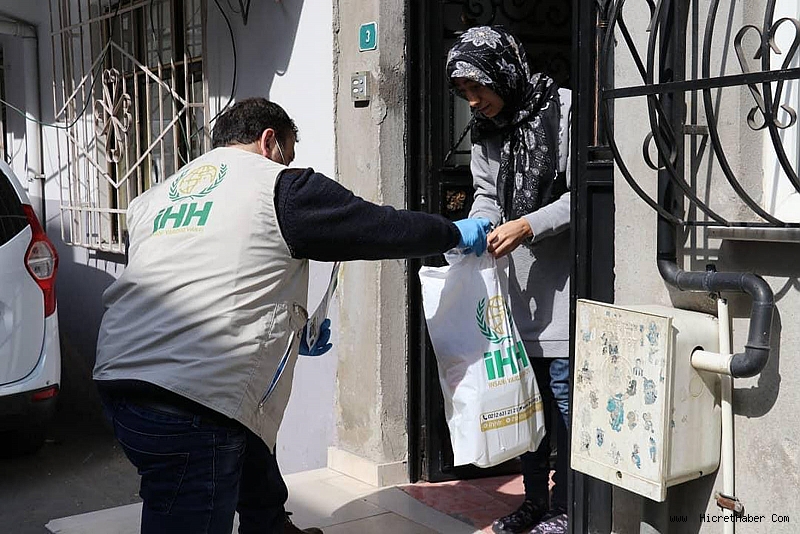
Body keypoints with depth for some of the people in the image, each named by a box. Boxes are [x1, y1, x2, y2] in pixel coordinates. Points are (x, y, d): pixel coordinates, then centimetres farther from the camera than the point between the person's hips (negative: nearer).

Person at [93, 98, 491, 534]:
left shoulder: (152, 199, 22)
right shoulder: (280, 187, 2)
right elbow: (384, 227, 7)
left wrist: (287, 329, 35)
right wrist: (458, 233, 24)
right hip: (188, 399, -9)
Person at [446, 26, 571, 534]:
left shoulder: (563, 110, -11)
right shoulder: (485, 130, 11)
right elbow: (486, 195, 10)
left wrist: (528, 225, -24)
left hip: (562, 277, -7)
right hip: (515, 281, 7)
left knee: (563, 390, -2)